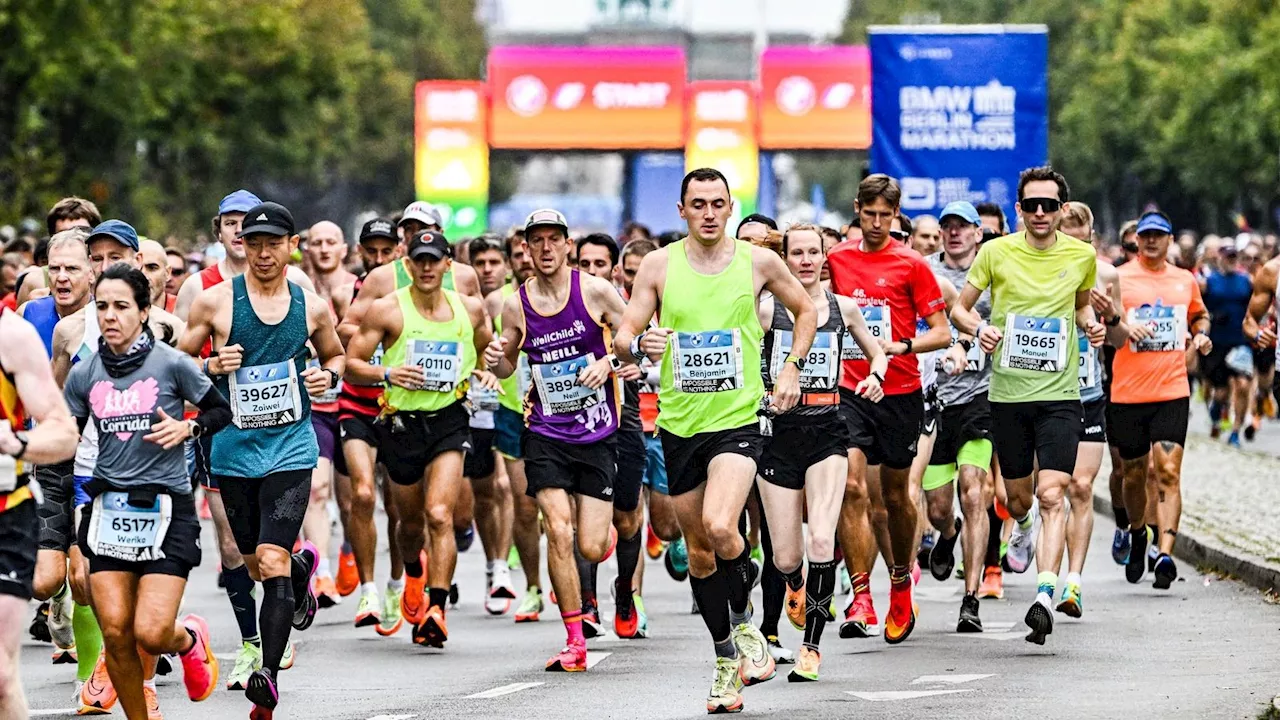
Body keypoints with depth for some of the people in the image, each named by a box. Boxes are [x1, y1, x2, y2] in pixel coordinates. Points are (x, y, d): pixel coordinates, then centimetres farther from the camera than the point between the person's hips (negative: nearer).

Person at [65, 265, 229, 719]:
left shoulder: (171, 364, -5)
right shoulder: (84, 375, 5)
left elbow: (223, 411, 6)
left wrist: (188, 427, -13)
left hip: (166, 508, -3)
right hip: (109, 510, 3)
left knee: (151, 634, -12)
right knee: (115, 633, -5)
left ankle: (189, 639, 25)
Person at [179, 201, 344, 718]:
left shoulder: (313, 307, 3)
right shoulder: (215, 301, -2)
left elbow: (336, 354, 22)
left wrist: (329, 375, 0)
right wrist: (213, 367, -15)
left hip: (290, 447, -1)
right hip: (234, 447, 1)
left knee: (272, 562, -15)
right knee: (257, 565, 13)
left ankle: (268, 675, -15)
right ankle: (303, 566, 49)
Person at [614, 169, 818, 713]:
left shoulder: (758, 261, -1)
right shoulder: (659, 265, 0)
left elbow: (806, 310, 16)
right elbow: (622, 337, -1)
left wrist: (792, 367, 3)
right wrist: (640, 345, -24)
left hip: (739, 418, -3)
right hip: (679, 423, 3)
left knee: (719, 527, -25)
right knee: (699, 551, 10)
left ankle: (743, 621, 1)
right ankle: (728, 660, 25)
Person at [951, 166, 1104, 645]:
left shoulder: (1082, 255, 2)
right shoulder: (996, 252, -2)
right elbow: (958, 309, 6)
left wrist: (1090, 324, 1)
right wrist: (977, 328, -15)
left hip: (1060, 394, -1)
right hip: (1007, 391, 1)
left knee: (1051, 496, -16)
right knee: (1018, 497, 13)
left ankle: (1045, 595, -22)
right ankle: (1024, 526, 50)